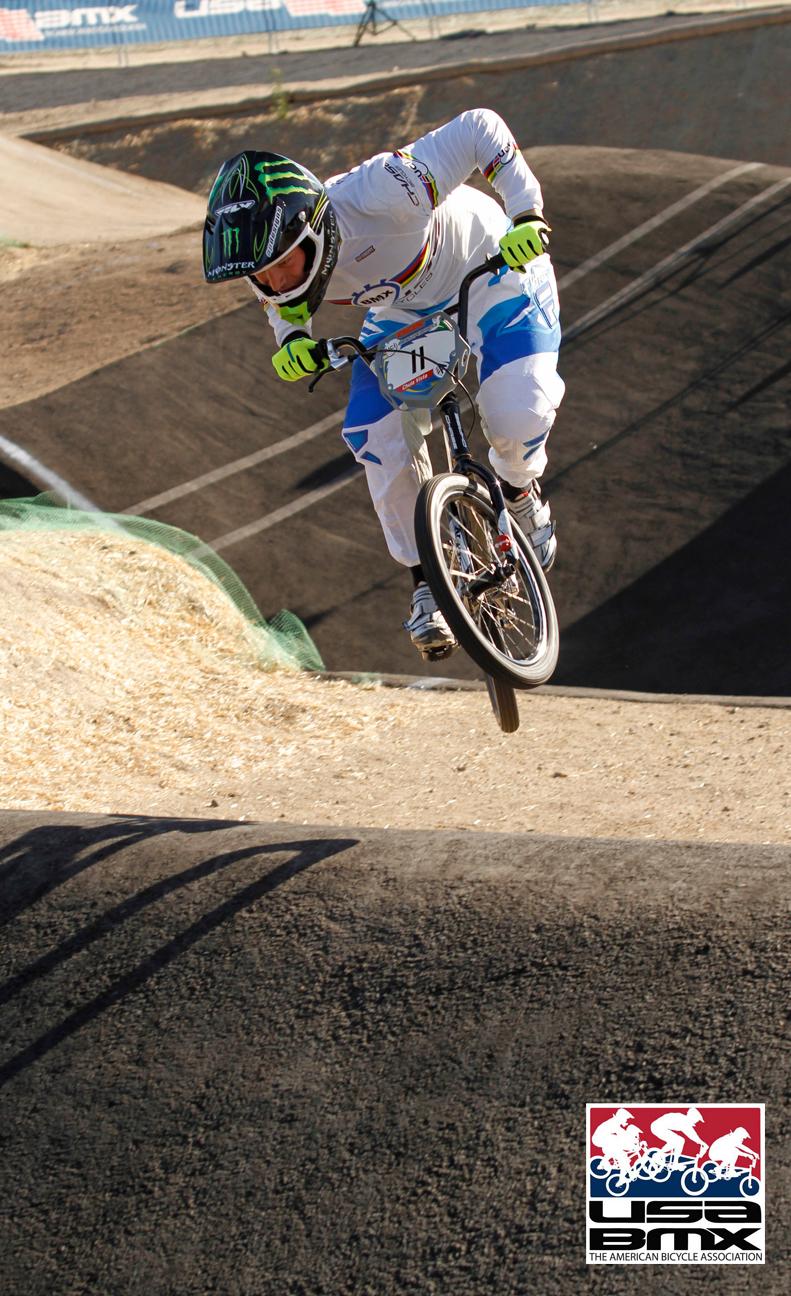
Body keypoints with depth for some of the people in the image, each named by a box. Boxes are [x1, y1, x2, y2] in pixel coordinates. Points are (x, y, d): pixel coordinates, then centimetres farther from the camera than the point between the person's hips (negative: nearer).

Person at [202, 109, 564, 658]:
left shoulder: (378, 196, -42)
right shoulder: (272, 253, -23)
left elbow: (480, 128, -34)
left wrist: (527, 213, -40)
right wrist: (293, 340, -18)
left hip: (490, 269, -5)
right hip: (403, 308, 5)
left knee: (517, 417, -26)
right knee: (378, 440, -14)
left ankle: (521, 491, 11)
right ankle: (426, 579, 5)